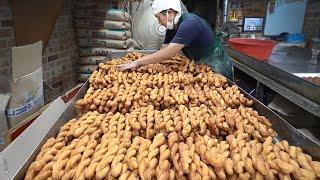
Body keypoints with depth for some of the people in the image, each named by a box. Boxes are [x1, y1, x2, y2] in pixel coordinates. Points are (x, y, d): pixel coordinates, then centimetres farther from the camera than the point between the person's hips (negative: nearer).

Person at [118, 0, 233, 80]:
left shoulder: (189, 23, -28)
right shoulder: (172, 28, 1)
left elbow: (168, 54, -35)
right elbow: (163, 50, -1)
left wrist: (137, 63, -30)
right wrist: (141, 63, -13)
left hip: (217, 70, -8)